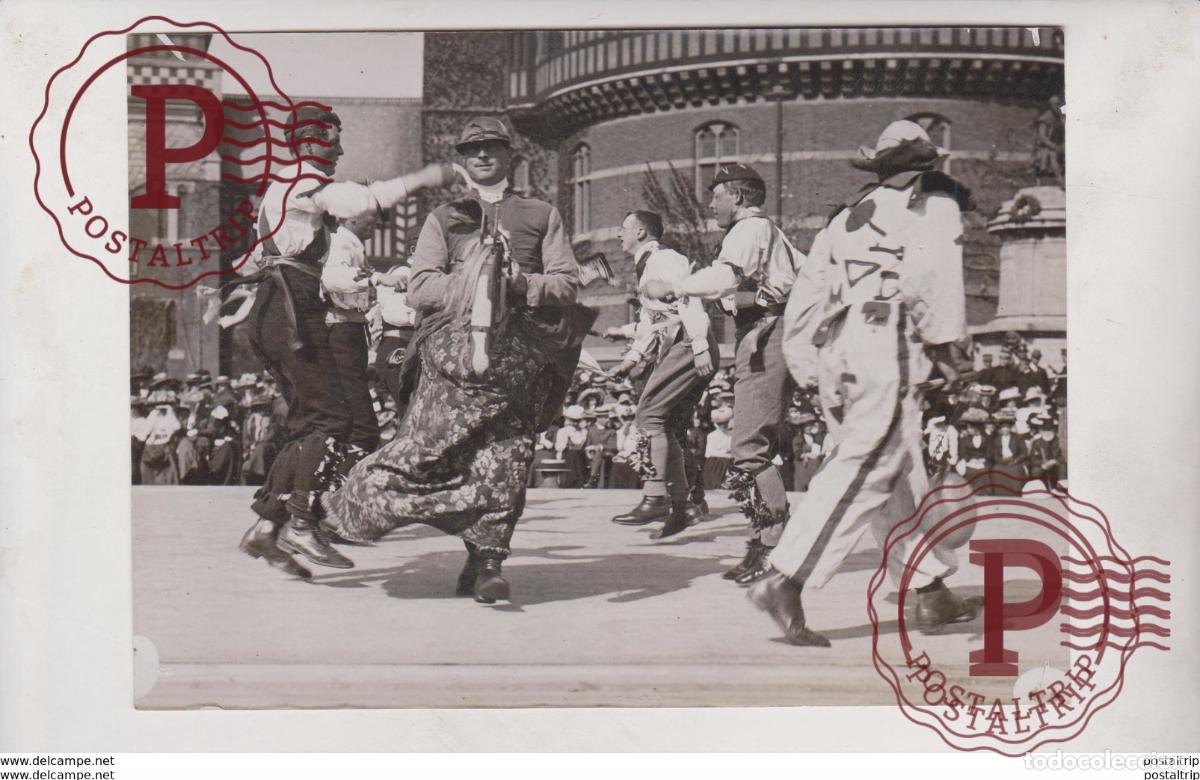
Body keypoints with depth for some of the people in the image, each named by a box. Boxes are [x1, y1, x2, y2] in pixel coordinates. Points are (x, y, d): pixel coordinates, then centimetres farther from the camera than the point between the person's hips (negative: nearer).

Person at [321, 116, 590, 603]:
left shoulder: (542, 216, 20)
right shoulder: (443, 219, 20)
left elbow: (568, 283, 11)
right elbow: (419, 289, 7)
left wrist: (523, 284, -7)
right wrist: (471, 283, -7)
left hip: (518, 355, 0)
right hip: (450, 352, 0)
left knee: (503, 460, -7)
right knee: (423, 448, -8)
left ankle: (487, 560, 1)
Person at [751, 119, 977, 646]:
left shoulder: (852, 214, 26)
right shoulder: (935, 206, 10)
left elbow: (807, 292, 19)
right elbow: (933, 279, -9)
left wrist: (805, 366, 19)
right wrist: (951, 348, -3)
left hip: (835, 354, 7)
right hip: (886, 348, -7)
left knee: (902, 475, 15)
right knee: (863, 472, -13)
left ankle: (932, 590, 21)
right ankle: (784, 580, -24)